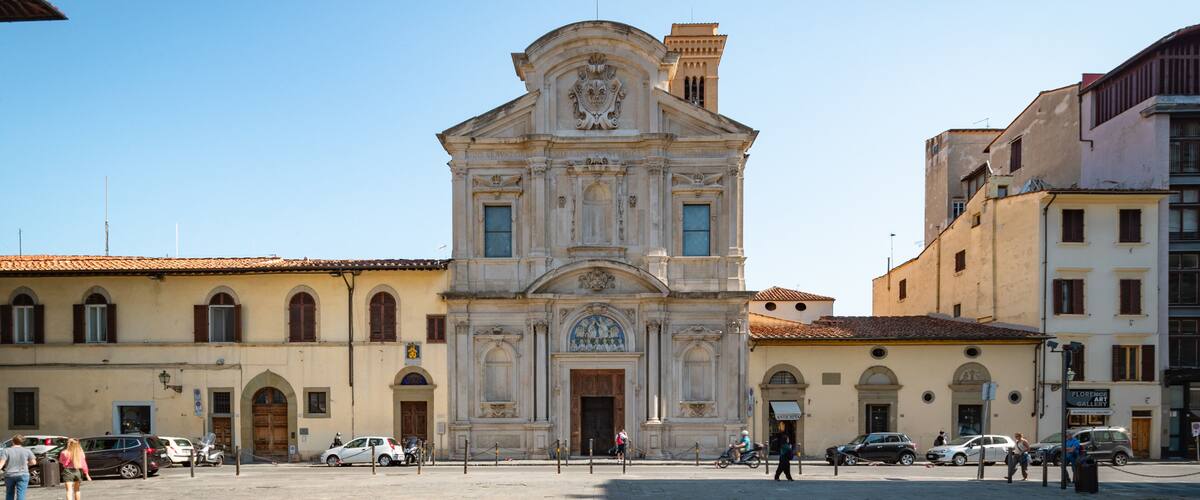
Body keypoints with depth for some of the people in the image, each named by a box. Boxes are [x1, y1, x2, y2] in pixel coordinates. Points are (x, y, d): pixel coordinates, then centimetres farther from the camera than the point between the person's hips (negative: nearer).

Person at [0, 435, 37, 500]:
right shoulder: (26, 451, -1)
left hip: (9, 475, 1)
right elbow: (33, 462, 3)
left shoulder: (7, 451, -4)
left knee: (9, 494, 18)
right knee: (20, 495, -4)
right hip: (22, 475, -1)